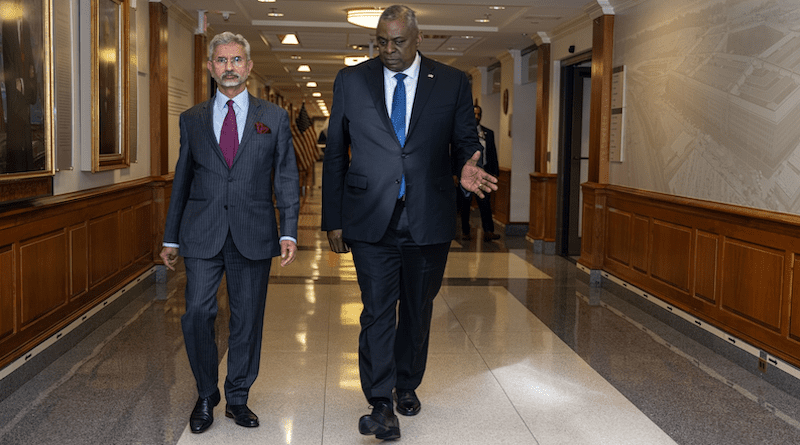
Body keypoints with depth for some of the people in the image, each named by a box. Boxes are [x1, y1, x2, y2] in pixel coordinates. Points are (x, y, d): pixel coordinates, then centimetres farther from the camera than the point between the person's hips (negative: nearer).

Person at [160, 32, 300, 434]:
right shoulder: (192, 119, 11)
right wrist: (171, 238, 12)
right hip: (202, 234, 1)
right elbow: (182, 180, 14)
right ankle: (206, 396, 14)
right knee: (197, 315, -7)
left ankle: (237, 398, 22)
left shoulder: (274, 118, 7)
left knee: (247, 321, 5)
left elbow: (286, 178, 4)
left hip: (253, 234, 0)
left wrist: (289, 232, -6)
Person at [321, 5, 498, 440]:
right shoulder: (351, 81, 4)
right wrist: (333, 220, 4)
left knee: (418, 309, 14)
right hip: (371, 221, -1)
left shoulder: (453, 83, 3)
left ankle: (407, 384, 35)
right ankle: (382, 406, -1)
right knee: (377, 310, -6)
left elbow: (466, 139, 7)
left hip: (428, 220, 1)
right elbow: (335, 155, 6)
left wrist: (469, 165, -18)